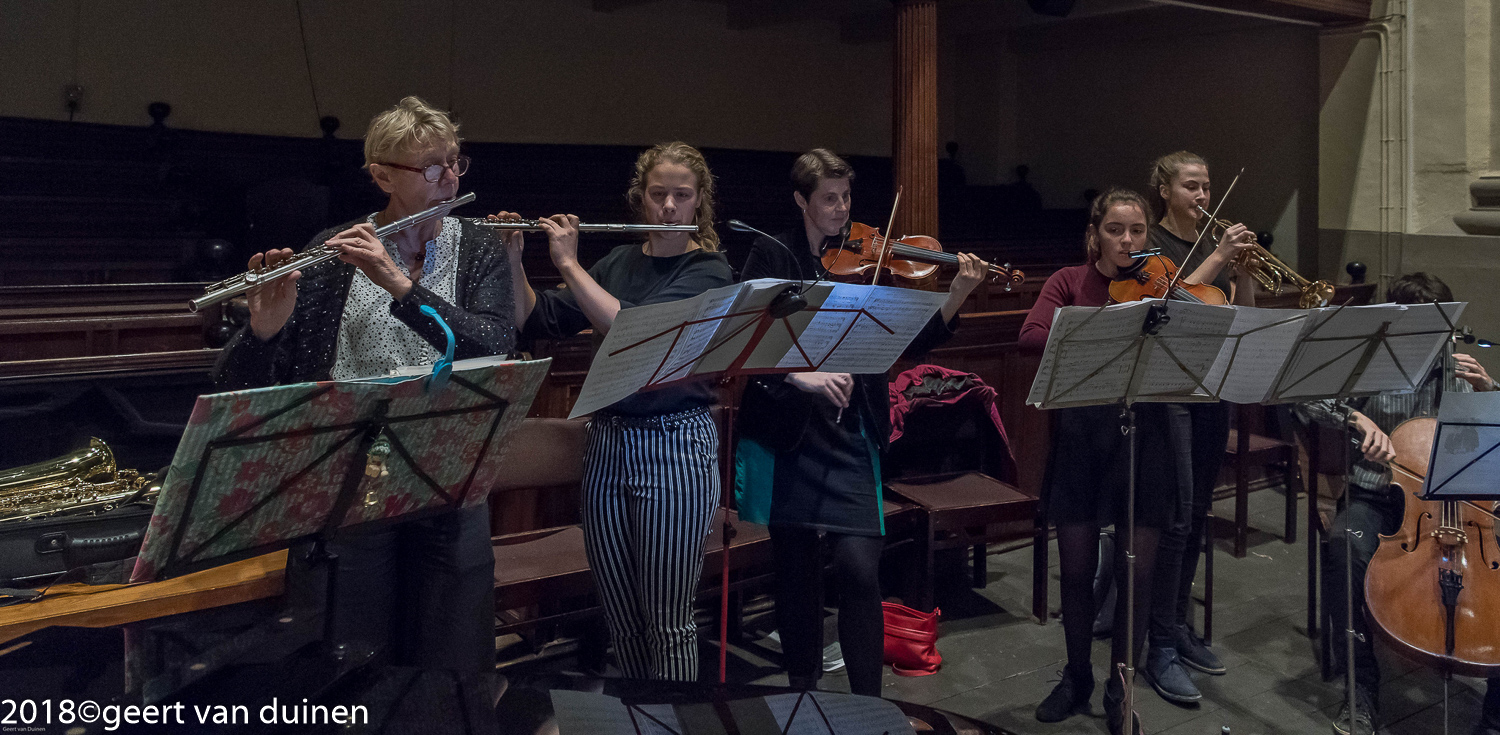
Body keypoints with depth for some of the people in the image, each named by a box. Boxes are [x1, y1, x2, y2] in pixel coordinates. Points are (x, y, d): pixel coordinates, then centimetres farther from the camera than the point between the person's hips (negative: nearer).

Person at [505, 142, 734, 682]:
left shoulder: (709, 271, -5)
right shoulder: (618, 262, 11)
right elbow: (534, 323, 10)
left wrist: (569, 264, -15)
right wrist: (512, 261, -3)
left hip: (675, 448, -5)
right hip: (607, 444, 5)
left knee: (667, 621, 0)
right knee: (620, 617, 12)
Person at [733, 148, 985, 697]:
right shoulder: (772, 256, 2)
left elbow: (912, 342, 3)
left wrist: (957, 295, -12)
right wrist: (798, 373, -26)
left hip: (848, 438, 1)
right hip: (786, 436, 0)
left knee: (859, 568, -11)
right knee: (796, 570, 10)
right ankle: (802, 692, 30)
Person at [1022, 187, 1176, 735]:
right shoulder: (1070, 283, 3)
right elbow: (1031, 338, -15)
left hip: (1143, 436, 1)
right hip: (1080, 434, 0)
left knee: (1137, 570, 2)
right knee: (1077, 568, 7)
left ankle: (1120, 691, 20)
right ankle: (1077, 678, 29)